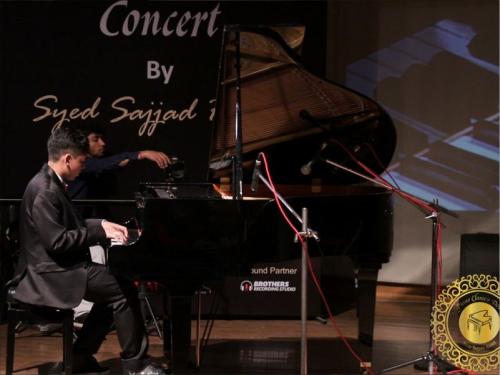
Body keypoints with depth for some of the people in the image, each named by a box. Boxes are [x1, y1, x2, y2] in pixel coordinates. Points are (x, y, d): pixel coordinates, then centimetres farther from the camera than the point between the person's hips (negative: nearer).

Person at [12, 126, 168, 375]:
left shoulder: (50, 183, 12)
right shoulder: (45, 191, -21)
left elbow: (68, 225, 22)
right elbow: (56, 241, -26)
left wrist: (101, 224, 10)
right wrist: (100, 232, -18)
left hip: (56, 267, 11)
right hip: (50, 274, -11)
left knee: (115, 289, 11)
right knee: (124, 290, -11)